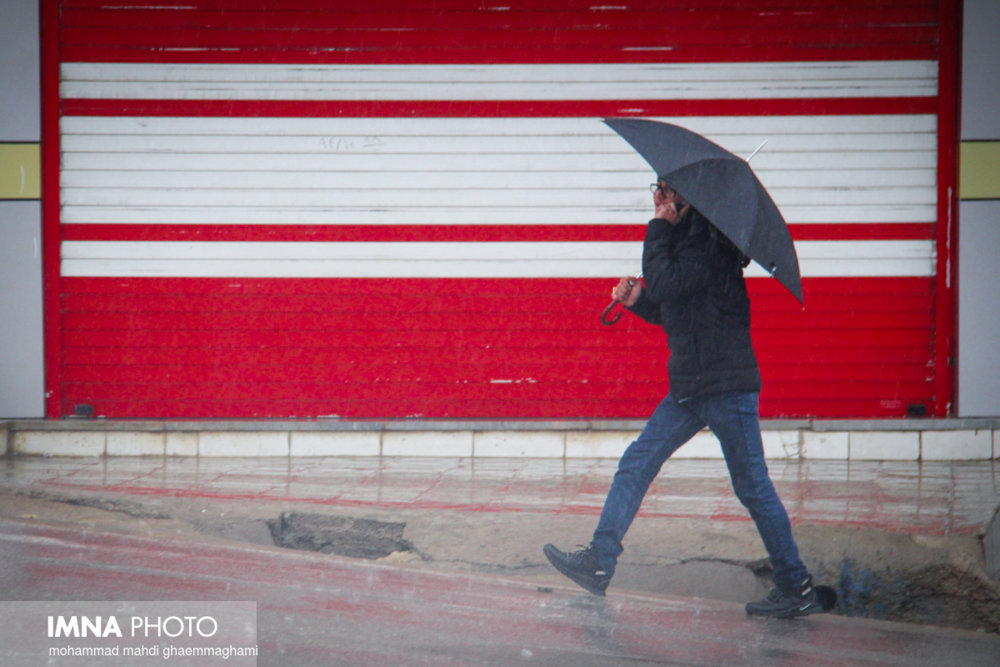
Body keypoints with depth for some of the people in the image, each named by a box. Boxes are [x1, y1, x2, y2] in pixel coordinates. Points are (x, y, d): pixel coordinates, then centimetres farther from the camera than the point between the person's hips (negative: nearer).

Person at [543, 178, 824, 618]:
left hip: (726, 384, -10)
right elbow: (671, 312, 23)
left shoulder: (709, 246, -14)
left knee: (752, 487, -3)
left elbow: (663, 285, -25)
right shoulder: (686, 242, 16)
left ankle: (797, 588, 5)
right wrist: (636, 300, 5)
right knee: (635, 465, 7)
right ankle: (599, 562, 8)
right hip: (689, 386, 10)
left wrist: (658, 229, -13)